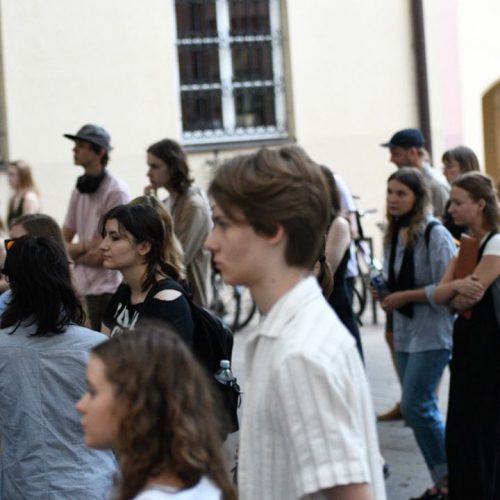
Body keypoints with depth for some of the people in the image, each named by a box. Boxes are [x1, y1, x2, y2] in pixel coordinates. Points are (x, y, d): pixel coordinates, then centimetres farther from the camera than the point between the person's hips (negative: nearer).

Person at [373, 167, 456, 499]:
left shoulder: (435, 234, -13)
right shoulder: (394, 235, 10)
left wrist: (405, 296, -17)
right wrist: (385, 292, 3)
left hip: (433, 334, -8)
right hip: (405, 334, 8)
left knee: (415, 407, -12)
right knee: (423, 409, 10)